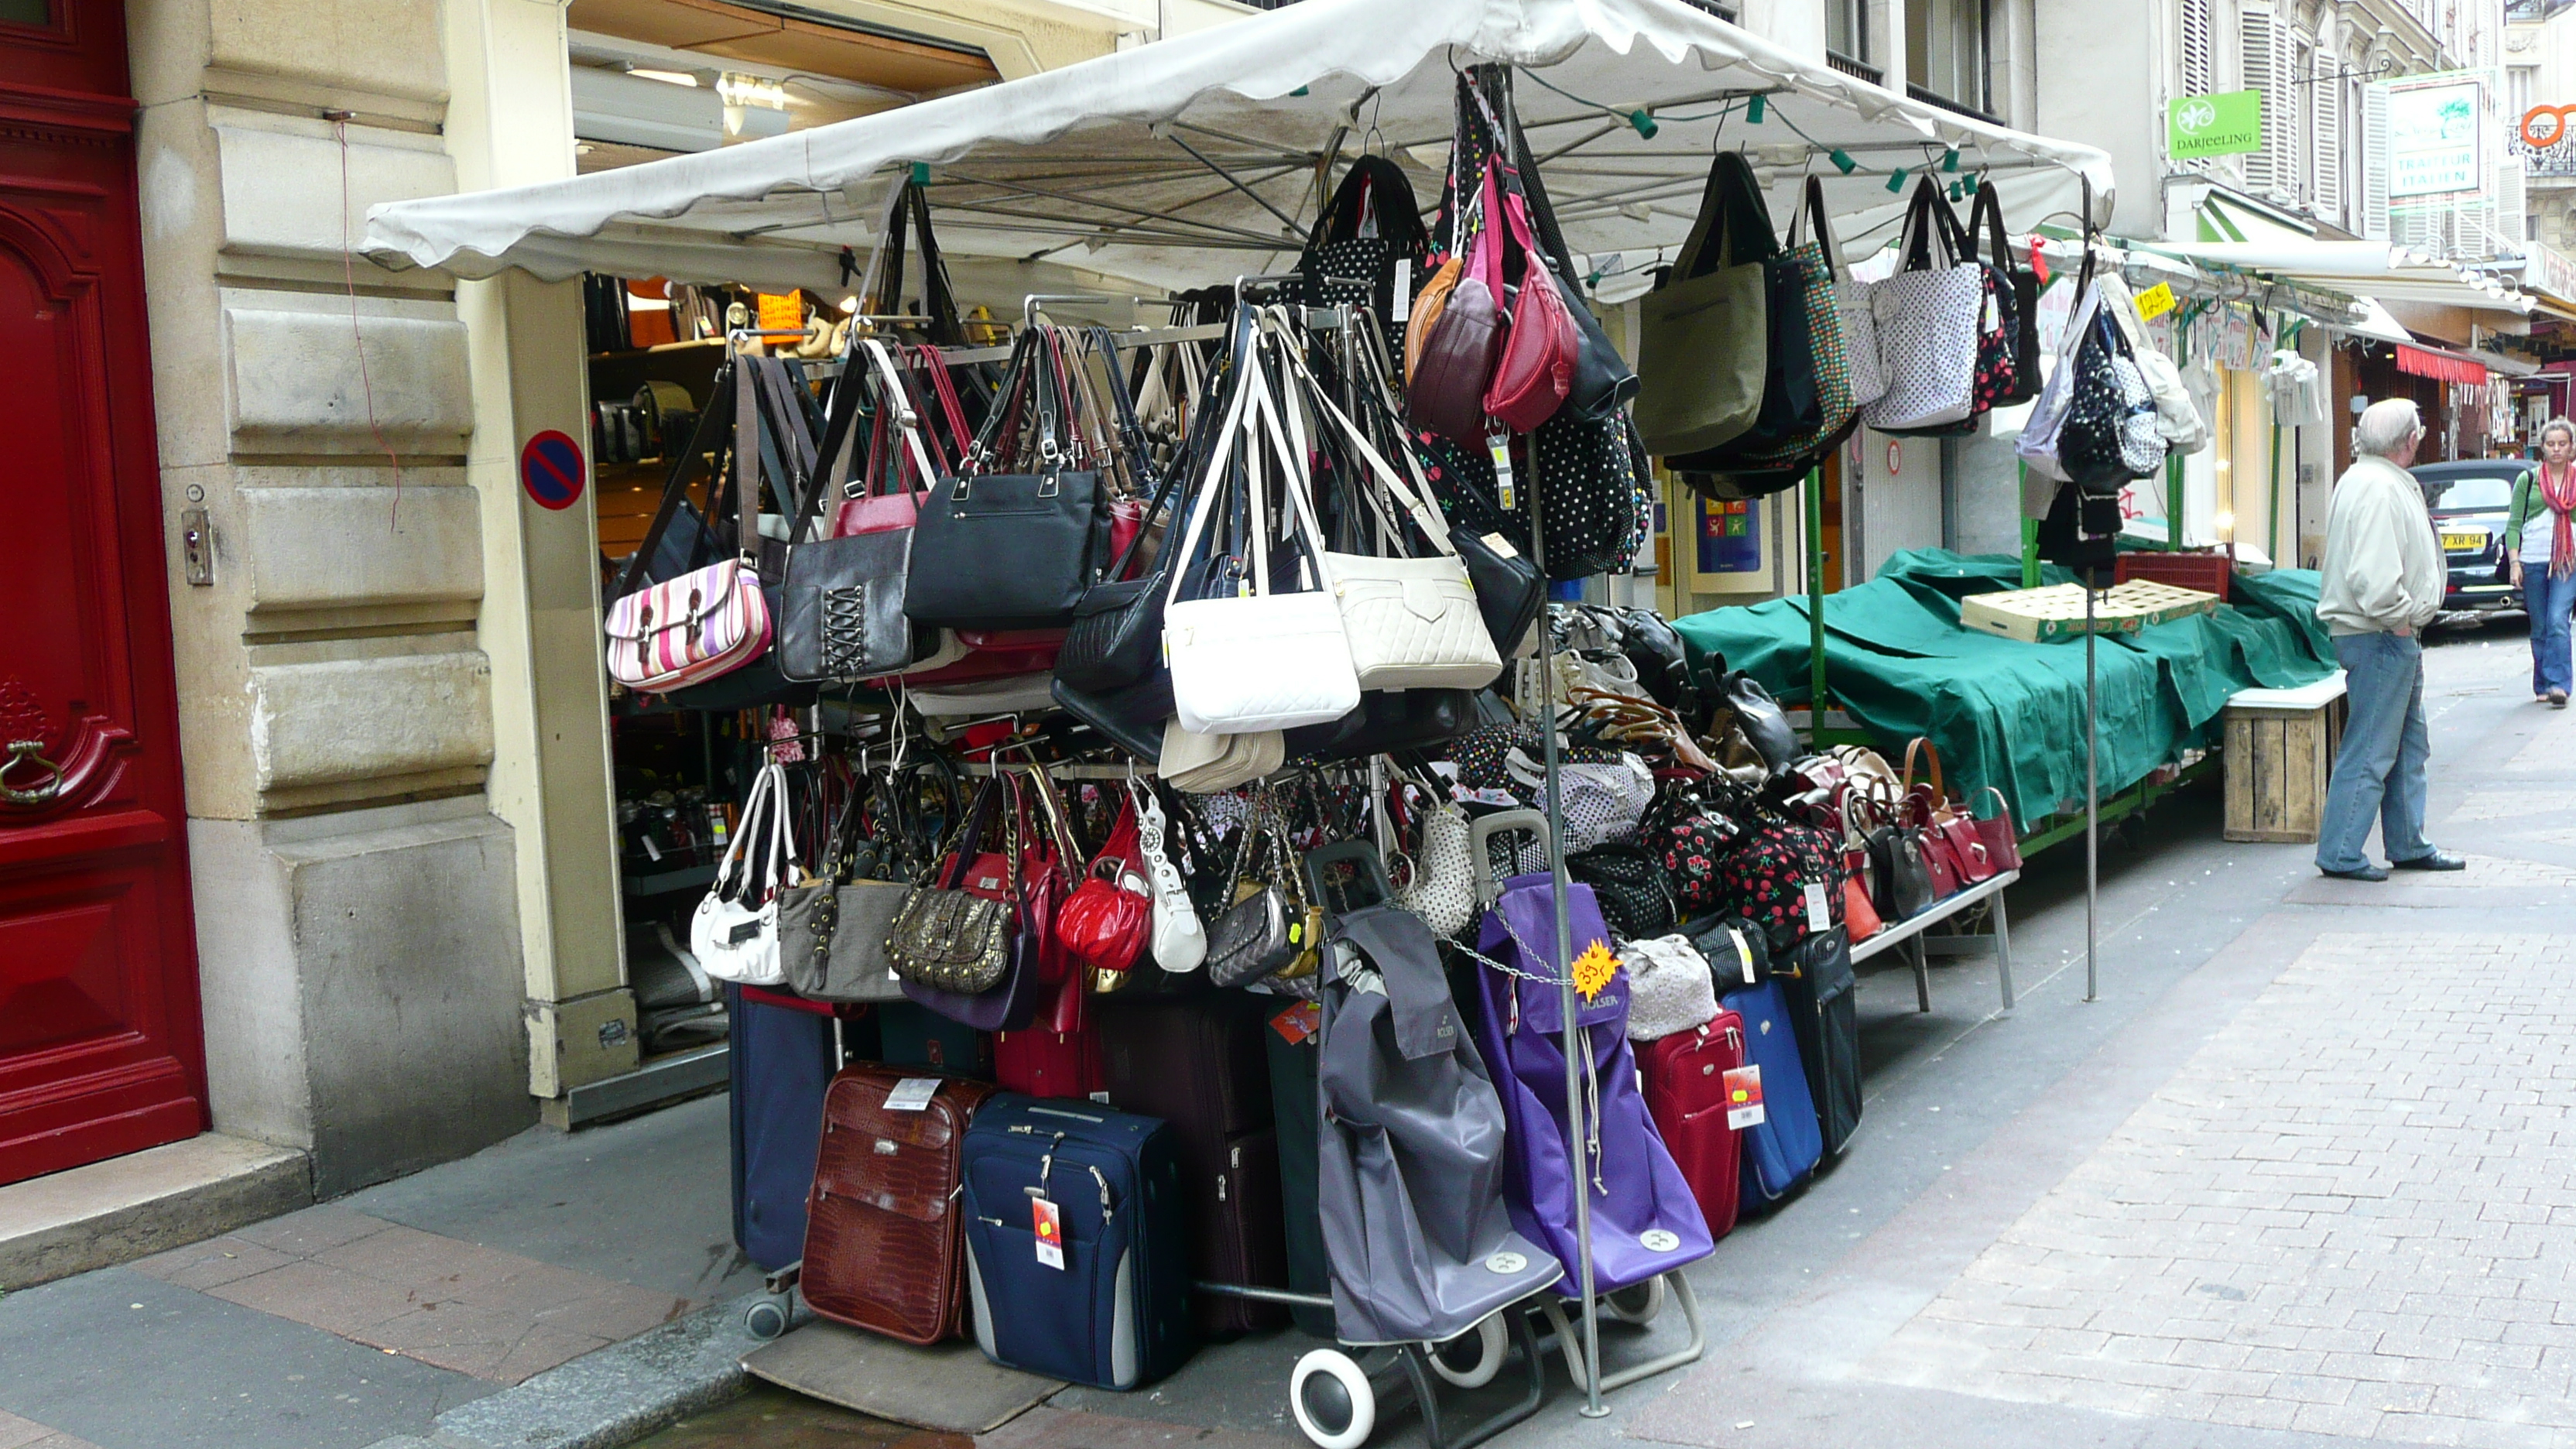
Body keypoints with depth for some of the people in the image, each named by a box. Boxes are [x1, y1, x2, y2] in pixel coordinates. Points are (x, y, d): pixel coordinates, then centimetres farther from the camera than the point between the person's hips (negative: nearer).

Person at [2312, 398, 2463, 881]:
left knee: (2409, 747, 18)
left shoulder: (2388, 482, 16)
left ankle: (2408, 845, 27)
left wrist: (2406, 622, 16)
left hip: (2396, 639, 11)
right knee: (2370, 751, -6)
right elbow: (2373, 576, -30)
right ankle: (2340, 855, 0)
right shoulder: (2376, 488, -20)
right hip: (2379, 638, -11)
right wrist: (2399, 621, -18)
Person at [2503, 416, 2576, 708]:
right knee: (2539, 628, 6)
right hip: (2533, 561, 1)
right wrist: (2514, 562, -4)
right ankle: (2542, 686, 16)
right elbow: (2514, 524, 5)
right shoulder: (2528, 480, 6)